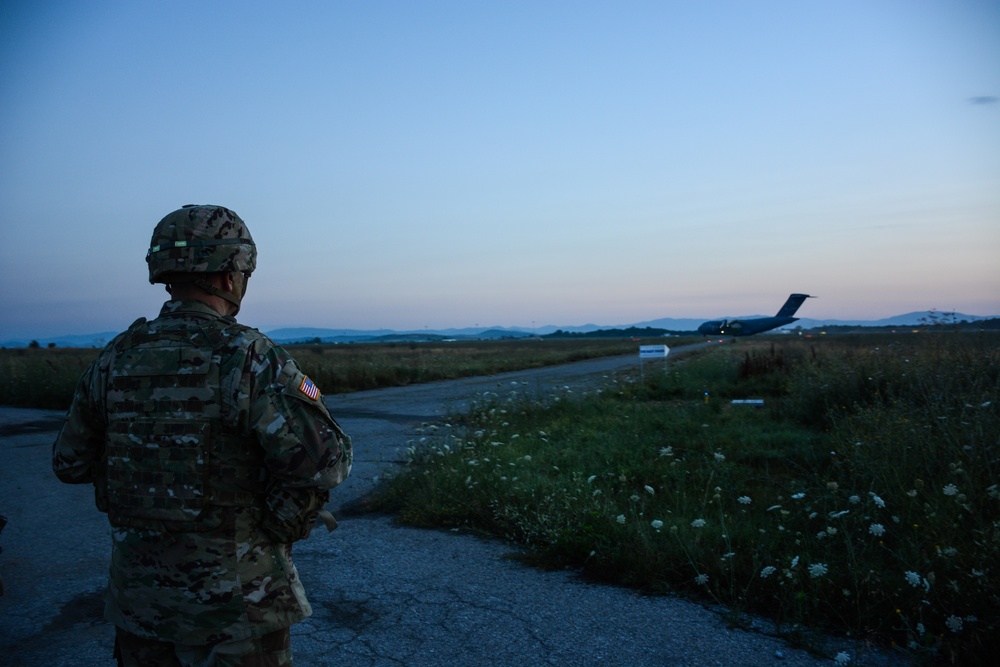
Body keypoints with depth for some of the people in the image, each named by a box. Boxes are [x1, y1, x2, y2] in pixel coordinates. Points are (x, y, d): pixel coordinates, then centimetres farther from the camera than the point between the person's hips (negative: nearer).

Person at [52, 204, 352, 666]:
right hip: (232, 602, -5)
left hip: (138, 594, 5)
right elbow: (324, 462, -27)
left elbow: (70, 464, 9)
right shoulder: (248, 357, -19)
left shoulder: (115, 359, -2)